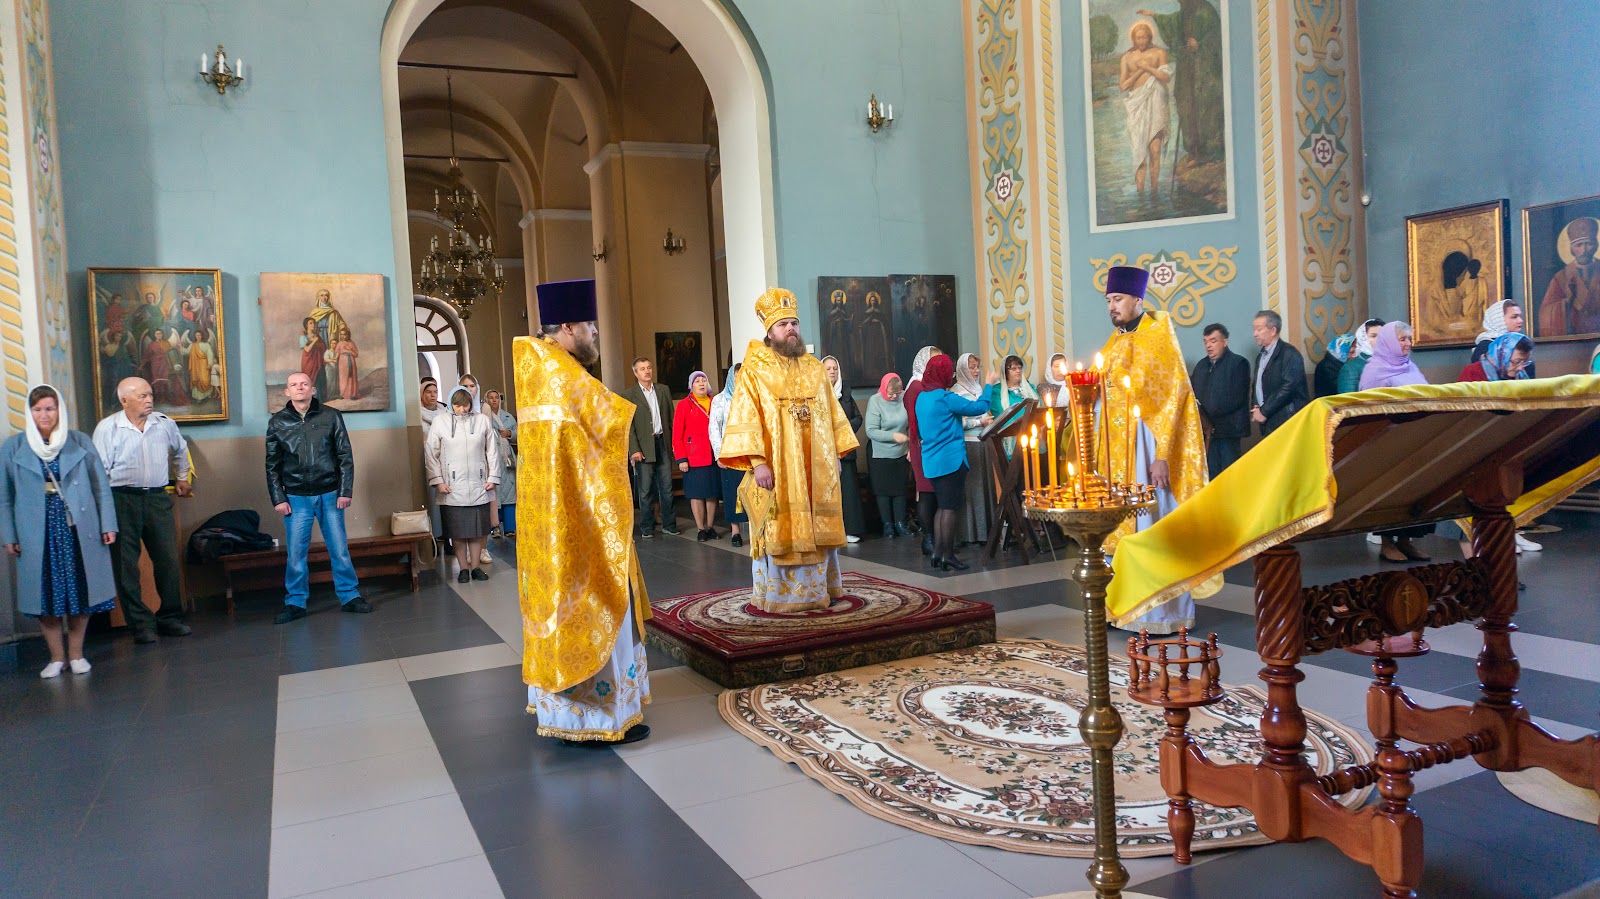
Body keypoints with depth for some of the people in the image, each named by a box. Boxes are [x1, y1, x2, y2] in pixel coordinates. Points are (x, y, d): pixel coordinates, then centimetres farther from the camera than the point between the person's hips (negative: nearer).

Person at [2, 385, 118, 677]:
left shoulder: (80, 442, 3)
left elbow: (101, 486, 4)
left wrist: (108, 524, 0)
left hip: (79, 530, 0)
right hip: (37, 533, 0)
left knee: (80, 591, 5)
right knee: (45, 594, 4)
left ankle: (76, 653, 18)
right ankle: (57, 656, 16)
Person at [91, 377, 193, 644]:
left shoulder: (165, 424, 7)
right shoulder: (107, 428, -5)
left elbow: (180, 450, 28)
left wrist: (182, 478, 32)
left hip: (157, 499, 3)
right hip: (122, 500, -3)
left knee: (168, 560, 4)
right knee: (126, 566, 0)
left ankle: (170, 617, 17)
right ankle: (141, 624, 8)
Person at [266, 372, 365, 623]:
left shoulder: (331, 416, 0)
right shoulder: (277, 422, 4)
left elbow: (345, 456, 1)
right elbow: (272, 465, 7)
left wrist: (345, 492, -5)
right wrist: (278, 499, 0)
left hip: (329, 495, 0)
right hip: (296, 498, 1)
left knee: (339, 548, 5)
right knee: (296, 552, 3)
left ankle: (350, 596, 16)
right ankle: (295, 603, 14)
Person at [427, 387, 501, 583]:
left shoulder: (483, 420, 6)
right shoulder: (440, 422, 3)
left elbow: (492, 451, 7)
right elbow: (430, 453, 2)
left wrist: (493, 478, 2)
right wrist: (437, 480, -4)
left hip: (479, 486, 1)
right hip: (452, 487, -1)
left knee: (478, 529, 5)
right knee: (457, 530, 1)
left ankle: (475, 566, 15)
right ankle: (463, 568, 11)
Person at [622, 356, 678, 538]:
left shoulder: (663, 390, 11)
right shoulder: (629, 395, 0)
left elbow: (671, 418, 10)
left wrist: (675, 442, 3)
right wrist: (634, 450, -12)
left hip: (663, 443, 3)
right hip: (643, 446, -3)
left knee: (666, 487, 6)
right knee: (645, 490, 3)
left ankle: (669, 524, 16)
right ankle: (646, 527, 12)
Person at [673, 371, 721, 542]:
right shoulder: (683, 405, -1)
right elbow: (677, 435, -4)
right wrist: (681, 459, -10)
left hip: (714, 457, 3)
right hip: (693, 458, -3)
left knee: (712, 493, 7)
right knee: (696, 494, 2)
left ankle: (710, 527, 18)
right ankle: (700, 529, 11)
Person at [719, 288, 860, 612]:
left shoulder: (814, 367, 12)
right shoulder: (754, 370, -4)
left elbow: (832, 413, 15)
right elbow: (744, 418, -11)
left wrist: (838, 451, 9)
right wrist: (757, 462, -20)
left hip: (817, 467, 5)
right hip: (777, 467, -5)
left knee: (817, 529, 9)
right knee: (780, 531, -1)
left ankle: (818, 589, 19)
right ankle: (778, 595, 8)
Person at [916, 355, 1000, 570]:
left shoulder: (922, 397, 11)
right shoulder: (946, 397, -14)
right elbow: (979, 407, -12)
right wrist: (990, 385, 3)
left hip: (931, 461, 8)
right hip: (951, 460, -8)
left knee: (943, 507, 15)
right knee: (951, 508, -4)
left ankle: (938, 554, 13)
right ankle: (948, 557, -2)